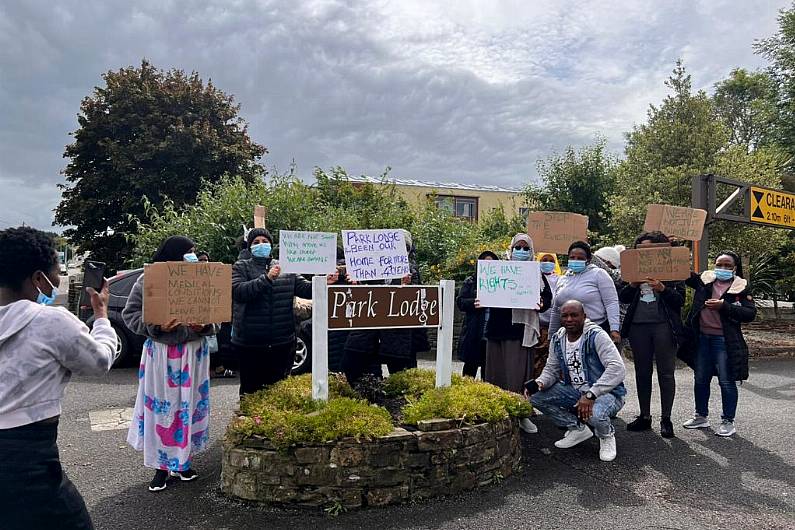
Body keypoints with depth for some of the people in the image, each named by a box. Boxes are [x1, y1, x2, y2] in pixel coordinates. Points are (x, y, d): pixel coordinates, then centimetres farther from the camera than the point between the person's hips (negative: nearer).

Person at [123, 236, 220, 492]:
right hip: (160, 353, -2)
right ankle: (161, 465, 19)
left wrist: (204, 325, -14)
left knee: (190, 406, 9)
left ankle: (184, 459, 26)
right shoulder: (149, 280, -4)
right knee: (161, 407, 4)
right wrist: (156, 326, -17)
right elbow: (130, 313, -2)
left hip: (194, 353, 2)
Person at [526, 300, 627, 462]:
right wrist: (539, 383, -16)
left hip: (607, 392, -6)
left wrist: (590, 394, -36)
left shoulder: (596, 336, -20)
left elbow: (618, 369, -30)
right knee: (536, 396, -8)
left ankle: (607, 435, 1)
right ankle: (578, 429, 10)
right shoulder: (557, 339, 0)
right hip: (575, 391, 7)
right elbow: (551, 369, 9)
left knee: (595, 414, -39)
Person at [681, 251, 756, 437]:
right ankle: (701, 416, 28)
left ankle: (728, 421, 15)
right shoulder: (705, 280, 7)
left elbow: (751, 313, -9)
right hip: (702, 338, 4)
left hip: (724, 340, -4)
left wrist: (724, 306, -19)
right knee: (701, 379, 13)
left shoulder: (740, 287, -2)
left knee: (727, 381, 1)